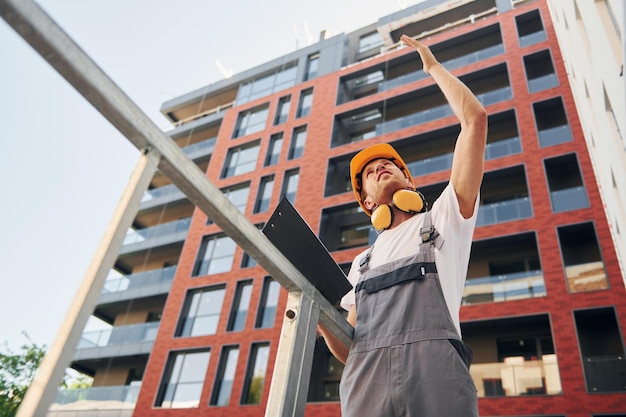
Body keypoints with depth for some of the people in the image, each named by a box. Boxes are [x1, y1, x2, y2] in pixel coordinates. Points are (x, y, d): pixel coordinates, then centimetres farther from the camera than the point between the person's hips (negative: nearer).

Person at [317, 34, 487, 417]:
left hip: (433, 368, -3)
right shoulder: (363, 263, 27)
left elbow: (475, 118, 11)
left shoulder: (444, 218, 18)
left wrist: (433, 66, 21)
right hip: (364, 383, 3)